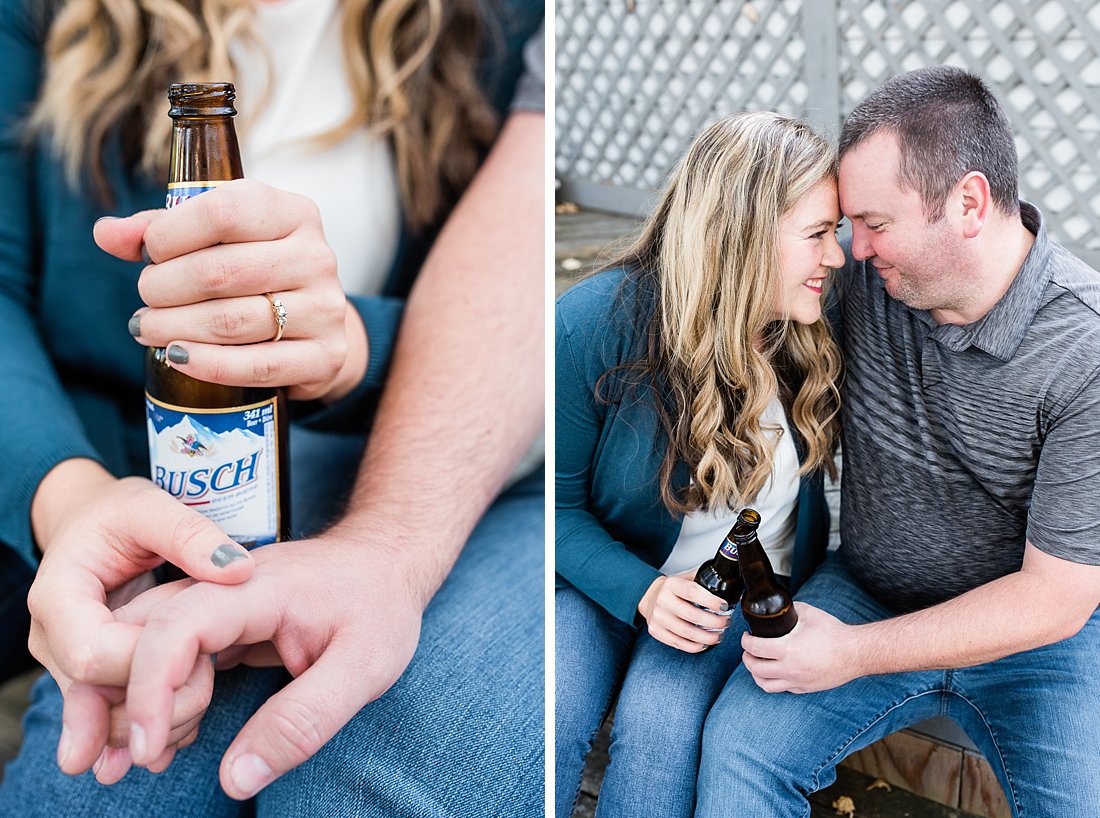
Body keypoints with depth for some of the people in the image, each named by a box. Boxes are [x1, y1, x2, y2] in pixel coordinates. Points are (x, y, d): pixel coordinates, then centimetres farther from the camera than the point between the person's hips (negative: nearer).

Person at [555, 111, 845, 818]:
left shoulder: (814, 324, -9)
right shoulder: (593, 325, -19)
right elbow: (559, 503, -11)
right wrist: (642, 591, -25)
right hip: (608, 575, -1)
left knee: (660, 724, -26)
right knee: (552, 721, -26)